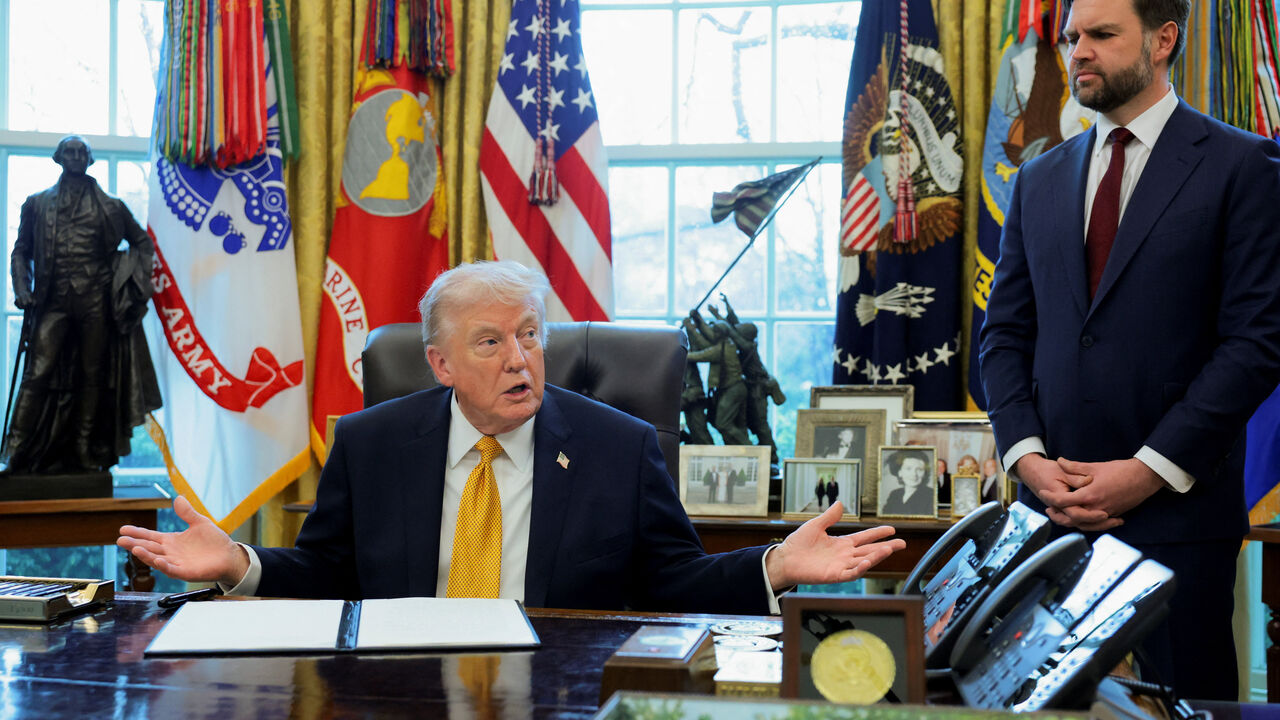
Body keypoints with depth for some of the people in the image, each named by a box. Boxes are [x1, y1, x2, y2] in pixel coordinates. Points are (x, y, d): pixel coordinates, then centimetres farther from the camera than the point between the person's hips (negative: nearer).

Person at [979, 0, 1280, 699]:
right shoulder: (1039, 180, 15)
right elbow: (1004, 334, 13)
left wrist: (1152, 470, -13)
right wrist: (1027, 456, -4)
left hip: (1179, 508, -4)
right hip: (1053, 508, 4)